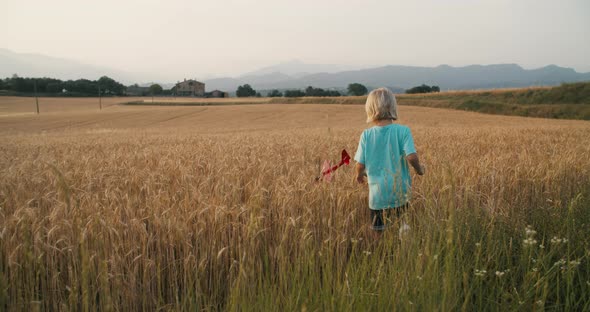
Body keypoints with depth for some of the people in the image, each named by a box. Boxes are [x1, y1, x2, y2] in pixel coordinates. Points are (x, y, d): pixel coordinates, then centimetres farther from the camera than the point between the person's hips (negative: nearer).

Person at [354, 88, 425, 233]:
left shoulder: (366, 135, -6)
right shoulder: (403, 131, -10)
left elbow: (360, 165, -5)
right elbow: (411, 157, -19)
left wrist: (359, 175, 17)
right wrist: (419, 169, 3)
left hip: (377, 195, 1)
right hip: (400, 193, -1)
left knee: (379, 233, 15)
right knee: (403, 230, 18)